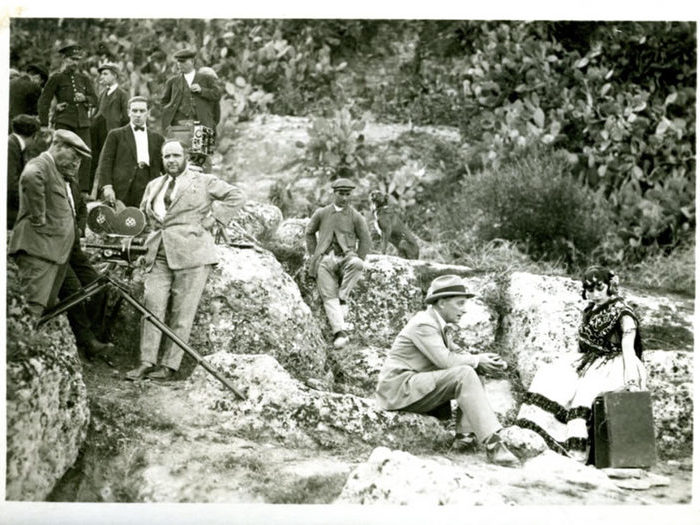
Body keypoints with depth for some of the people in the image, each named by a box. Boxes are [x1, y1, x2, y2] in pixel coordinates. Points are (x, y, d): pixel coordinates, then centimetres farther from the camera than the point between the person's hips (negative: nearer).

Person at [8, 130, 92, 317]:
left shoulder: (58, 172, 23)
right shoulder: (40, 165, -10)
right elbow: (30, 177, -35)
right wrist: (39, 218, -28)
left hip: (57, 250, 10)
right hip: (38, 251, -10)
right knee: (33, 310, -16)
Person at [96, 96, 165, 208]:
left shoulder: (157, 138, 17)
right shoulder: (116, 135, 10)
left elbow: (164, 166, 17)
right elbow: (105, 163, 3)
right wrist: (106, 186, -10)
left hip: (147, 194, 2)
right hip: (121, 193, -2)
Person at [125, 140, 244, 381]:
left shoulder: (203, 181, 6)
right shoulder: (153, 186, 22)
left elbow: (235, 196, 2)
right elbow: (142, 216, 32)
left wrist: (211, 219, -4)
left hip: (191, 253, -5)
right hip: (159, 255, 5)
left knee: (182, 312, -4)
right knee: (152, 305, -6)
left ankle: (170, 365, -1)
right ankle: (147, 362, -3)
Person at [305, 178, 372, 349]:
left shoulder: (355, 216, 8)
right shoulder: (321, 213, 12)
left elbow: (365, 241, 11)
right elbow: (310, 232, 23)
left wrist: (356, 262, 3)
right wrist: (314, 254, 14)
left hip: (345, 258, -1)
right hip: (324, 260, 1)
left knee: (357, 264, -37)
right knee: (329, 296, -15)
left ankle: (343, 299, -24)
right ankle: (340, 332, -25)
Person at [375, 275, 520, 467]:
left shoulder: (438, 325, 16)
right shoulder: (423, 324, -15)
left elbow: (455, 355, 14)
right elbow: (445, 360, -23)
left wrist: (486, 361, -4)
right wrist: (477, 360, -8)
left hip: (417, 387, 10)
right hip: (400, 388, -10)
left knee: (473, 375, 5)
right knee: (464, 375, -25)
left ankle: (465, 436, -9)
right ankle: (493, 445, -31)